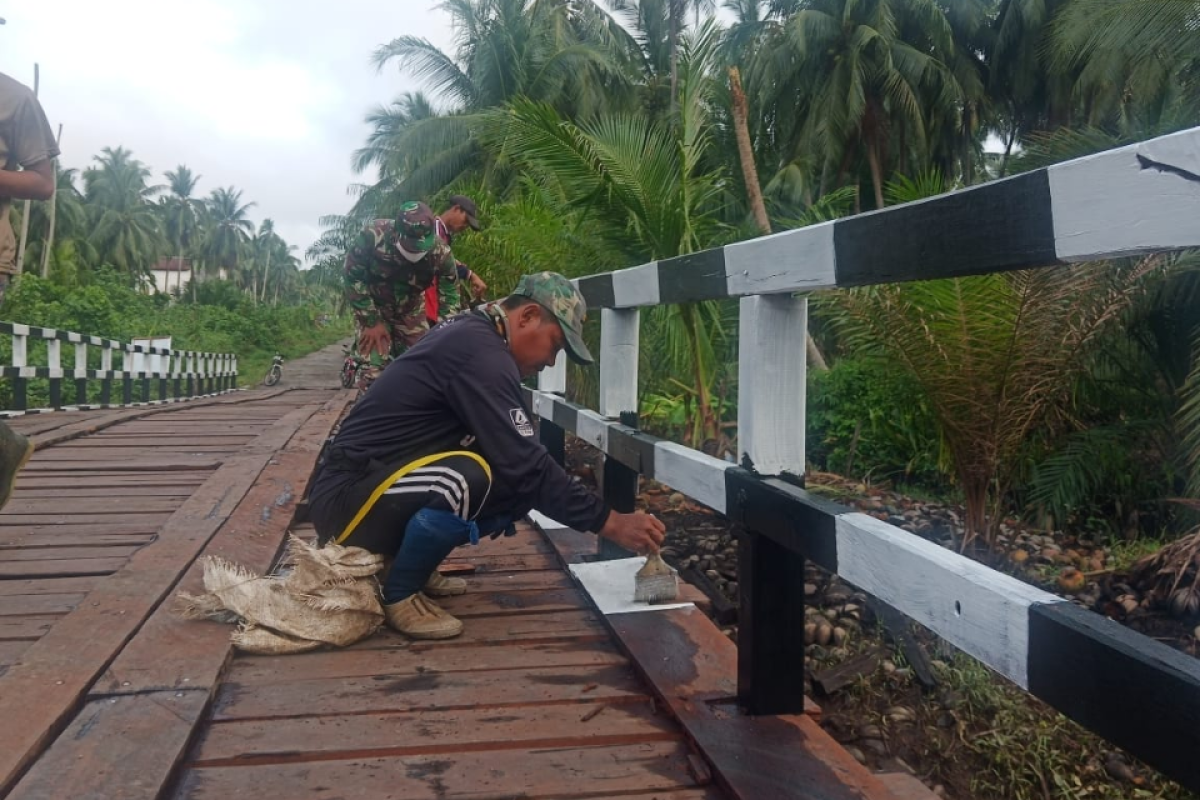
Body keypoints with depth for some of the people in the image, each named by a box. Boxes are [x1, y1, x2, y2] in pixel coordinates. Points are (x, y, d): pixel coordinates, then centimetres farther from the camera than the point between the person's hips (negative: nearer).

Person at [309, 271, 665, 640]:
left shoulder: (470, 336, 8)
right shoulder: (480, 352, -22)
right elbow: (526, 467, -25)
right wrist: (609, 522, -20)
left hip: (386, 491, 10)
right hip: (350, 496, -10)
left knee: (519, 493, 1)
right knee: (467, 479, -35)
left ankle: (412, 566, 12)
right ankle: (398, 593, -10)